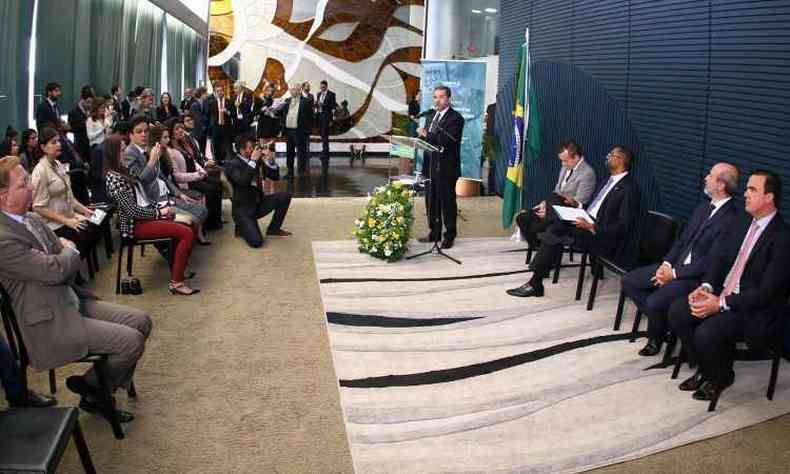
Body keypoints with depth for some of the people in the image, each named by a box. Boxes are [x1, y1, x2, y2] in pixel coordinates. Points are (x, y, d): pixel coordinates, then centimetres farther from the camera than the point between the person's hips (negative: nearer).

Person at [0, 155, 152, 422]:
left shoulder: (31, 218, 7)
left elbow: (67, 260, 16)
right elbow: (56, 270, -22)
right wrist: (70, 251, -2)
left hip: (72, 300, 10)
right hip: (51, 322, -9)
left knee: (141, 321, 4)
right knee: (132, 341, -17)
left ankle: (99, 393, 15)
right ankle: (87, 387, 10)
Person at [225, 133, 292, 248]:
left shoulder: (258, 161, 3)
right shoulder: (232, 165, -12)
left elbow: (275, 177, 4)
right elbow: (243, 181, -30)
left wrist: (271, 161, -14)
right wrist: (252, 161, -29)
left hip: (259, 203, 6)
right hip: (243, 210, -6)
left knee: (285, 196, -11)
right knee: (256, 242, -23)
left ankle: (273, 228, 7)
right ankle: (242, 227, 12)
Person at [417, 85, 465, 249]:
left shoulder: (455, 118, -9)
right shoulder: (431, 116, 16)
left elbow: (449, 141, -22)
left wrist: (428, 135, -27)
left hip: (446, 168, -7)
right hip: (431, 166, 7)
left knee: (447, 201, 0)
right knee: (431, 200, 12)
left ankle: (449, 236, 11)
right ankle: (434, 232, 25)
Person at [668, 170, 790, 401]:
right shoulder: (741, 220, 6)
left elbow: (767, 291, -21)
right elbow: (719, 257, 9)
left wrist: (721, 304, -24)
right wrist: (706, 286, -10)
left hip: (754, 308, -7)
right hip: (720, 292, 8)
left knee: (706, 334, -28)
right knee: (676, 312, -10)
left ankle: (722, 376, 6)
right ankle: (703, 368, 10)